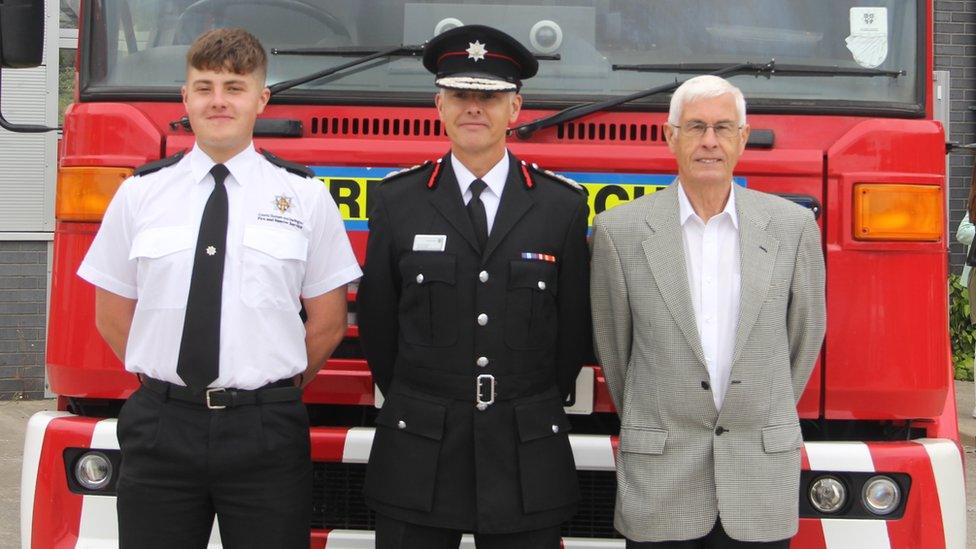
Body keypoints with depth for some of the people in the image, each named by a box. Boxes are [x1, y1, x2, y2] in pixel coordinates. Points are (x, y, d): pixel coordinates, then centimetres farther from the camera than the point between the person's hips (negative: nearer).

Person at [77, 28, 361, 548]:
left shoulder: (305, 196, 3)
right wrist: (165, 384, 7)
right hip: (160, 426, 1)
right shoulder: (139, 193, 6)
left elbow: (328, 322, 6)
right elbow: (112, 315, 11)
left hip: (265, 430, -1)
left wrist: (272, 390, 6)